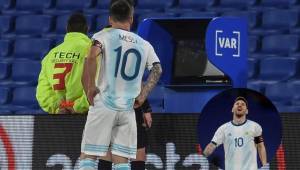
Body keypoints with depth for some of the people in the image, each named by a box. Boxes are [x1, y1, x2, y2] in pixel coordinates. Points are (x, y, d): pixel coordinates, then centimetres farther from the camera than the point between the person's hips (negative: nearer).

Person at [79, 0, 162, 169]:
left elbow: (92, 56, -19)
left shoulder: (103, 36, 0)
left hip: (103, 104, -3)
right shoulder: (144, 44, 11)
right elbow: (157, 70, 4)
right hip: (128, 108, 3)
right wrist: (143, 96, 7)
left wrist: (91, 86, -10)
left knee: (88, 156, 1)